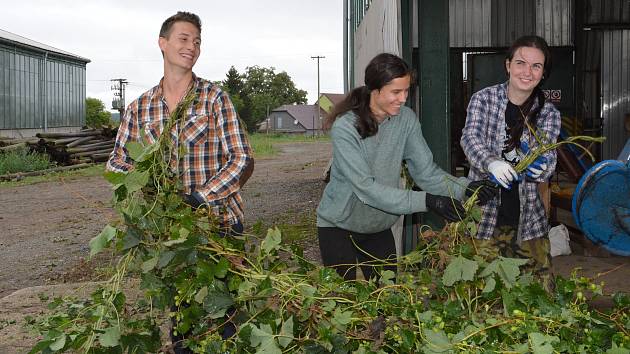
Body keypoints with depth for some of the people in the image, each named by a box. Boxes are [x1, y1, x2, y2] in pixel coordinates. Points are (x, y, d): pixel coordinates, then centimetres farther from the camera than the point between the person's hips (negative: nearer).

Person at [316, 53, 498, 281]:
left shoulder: (406, 119, -7)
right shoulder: (345, 127, -23)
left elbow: (426, 172, -10)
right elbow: (366, 188, -29)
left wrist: (464, 187, -28)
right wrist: (426, 201, -36)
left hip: (380, 228, 5)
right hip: (338, 227, -4)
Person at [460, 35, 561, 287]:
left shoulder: (549, 114, 4)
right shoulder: (483, 99, -3)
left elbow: (548, 154, -7)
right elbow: (471, 138, -17)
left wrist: (540, 167, -32)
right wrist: (491, 162, -37)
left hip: (528, 216, 3)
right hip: (485, 212, -2)